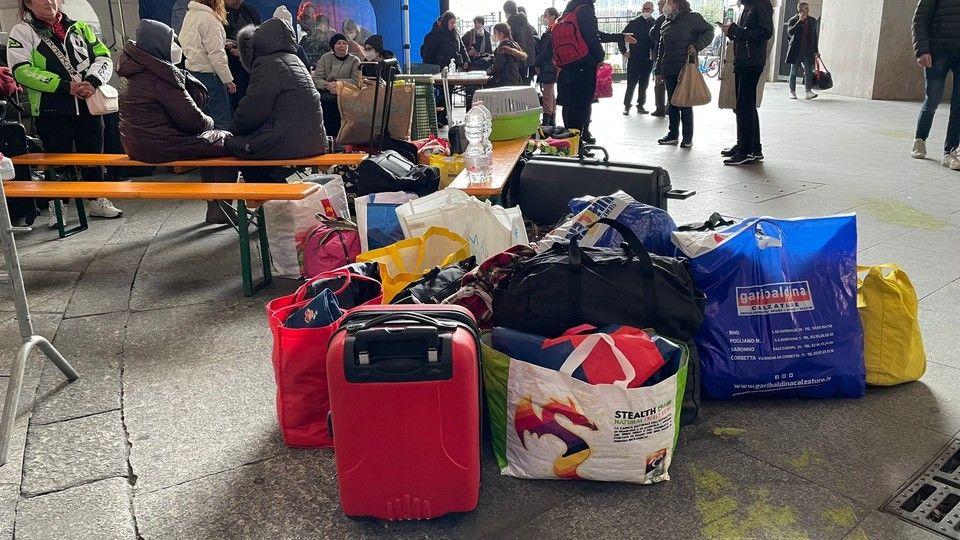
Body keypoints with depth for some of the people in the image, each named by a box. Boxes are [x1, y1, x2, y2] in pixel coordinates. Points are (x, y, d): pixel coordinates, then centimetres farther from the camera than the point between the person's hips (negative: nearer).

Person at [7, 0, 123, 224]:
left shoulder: (79, 27, 14)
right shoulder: (22, 32, 2)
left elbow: (103, 56, 8)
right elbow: (22, 70, -10)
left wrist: (93, 81, -13)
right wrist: (65, 86, -18)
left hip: (88, 105, 4)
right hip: (52, 111, -3)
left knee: (95, 155, 11)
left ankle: (97, 200, 27)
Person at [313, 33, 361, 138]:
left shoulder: (355, 61, 9)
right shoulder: (325, 58, 14)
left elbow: (356, 81, -5)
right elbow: (316, 78, 4)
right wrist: (328, 85, -16)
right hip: (325, 93, 2)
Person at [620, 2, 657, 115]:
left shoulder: (655, 24, 3)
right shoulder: (634, 23, 0)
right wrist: (624, 51, -2)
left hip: (648, 60, 2)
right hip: (634, 59, -2)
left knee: (644, 84, 8)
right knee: (631, 84, -1)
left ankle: (640, 105, 17)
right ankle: (627, 106, 7)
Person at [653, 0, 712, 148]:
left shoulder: (692, 18, -1)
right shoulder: (666, 25, 17)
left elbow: (709, 31, -1)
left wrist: (697, 46, -16)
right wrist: (659, 70, 17)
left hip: (686, 68, -6)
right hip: (669, 70, 6)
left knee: (685, 103, -4)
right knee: (672, 102, 9)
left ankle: (688, 137, 3)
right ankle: (673, 134, 16)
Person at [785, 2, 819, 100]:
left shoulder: (812, 21, 11)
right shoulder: (793, 20, 1)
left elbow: (815, 37, 15)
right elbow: (790, 32, -18)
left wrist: (816, 51, 12)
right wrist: (800, 21, -18)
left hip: (808, 51, 2)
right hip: (796, 50, -2)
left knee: (808, 71, -7)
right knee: (794, 72, 5)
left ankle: (808, 92, -12)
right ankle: (792, 91, 13)